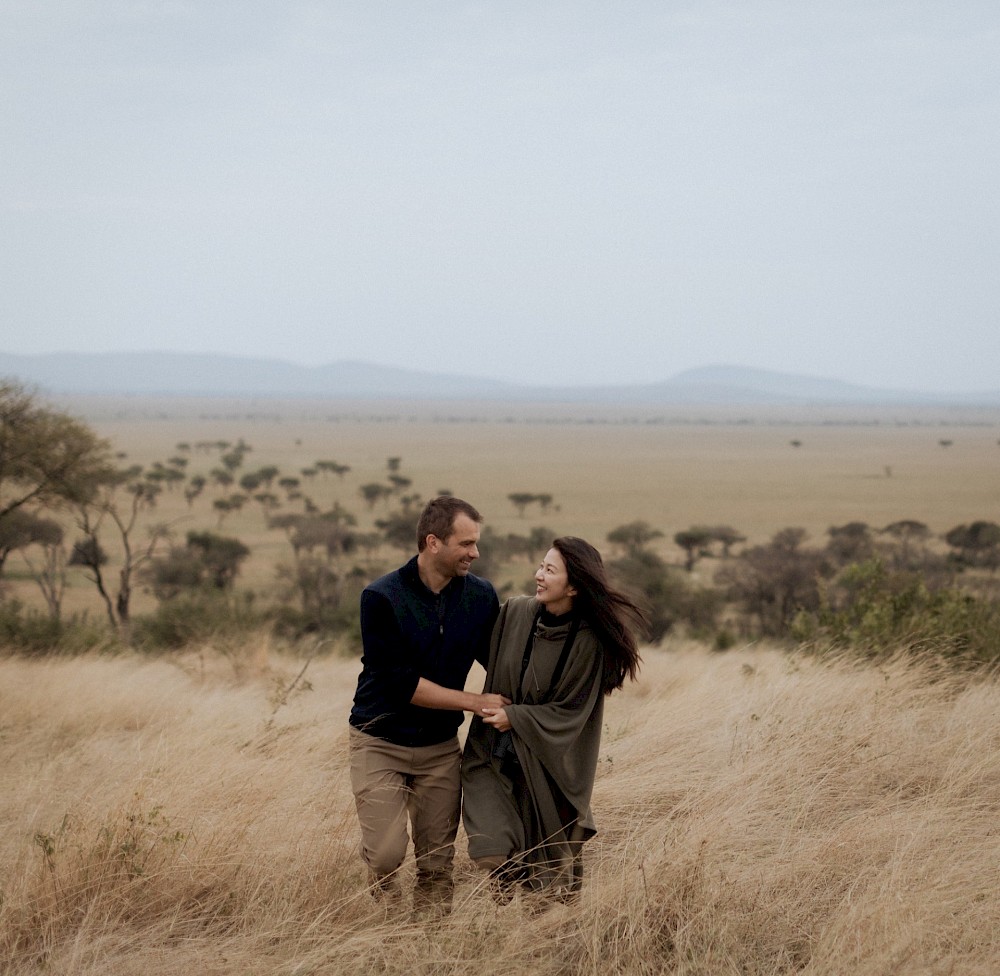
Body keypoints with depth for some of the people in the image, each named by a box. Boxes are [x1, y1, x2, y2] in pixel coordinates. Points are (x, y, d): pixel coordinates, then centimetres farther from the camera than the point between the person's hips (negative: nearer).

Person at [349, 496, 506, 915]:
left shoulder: (481, 596, -4)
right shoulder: (381, 598, -17)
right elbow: (400, 683, -20)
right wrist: (475, 702, -19)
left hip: (441, 747, 4)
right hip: (380, 742, -3)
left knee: (437, 864, 3)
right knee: (386, 856, -8)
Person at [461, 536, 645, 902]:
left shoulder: (589, 641, -16)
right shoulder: (515, 612, -5)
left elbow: (569, 711, -12)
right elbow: (491, 663, 14)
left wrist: (515, 717, -15)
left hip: (549, 763, -3)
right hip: (498, 755, 3)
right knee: (495, 853, -10)